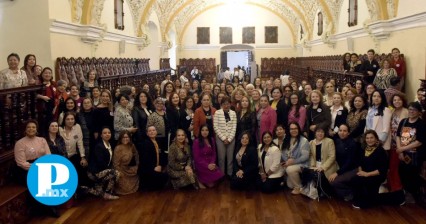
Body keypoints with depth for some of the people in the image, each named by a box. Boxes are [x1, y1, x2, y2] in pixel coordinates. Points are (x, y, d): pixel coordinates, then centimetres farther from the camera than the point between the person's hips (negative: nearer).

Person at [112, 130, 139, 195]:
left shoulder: (132, 147, -2)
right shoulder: (118, 148, -18)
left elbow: (136, 159, 11)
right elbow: (116, 163, -16)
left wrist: (135, 169, 5)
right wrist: (119, 174, -17)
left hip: (132, 172, 6)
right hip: (123, 173, -6)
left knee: (134, 188, 9)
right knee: (125, 189, -3)